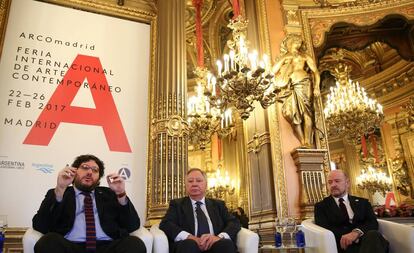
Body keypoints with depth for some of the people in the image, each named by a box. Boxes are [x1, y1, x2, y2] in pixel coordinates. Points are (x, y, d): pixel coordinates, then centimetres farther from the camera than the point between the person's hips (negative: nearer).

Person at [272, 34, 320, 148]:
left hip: (302, 83, -1)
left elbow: (315, 71, 12)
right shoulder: (284, 58, 26)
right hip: (289, 87, 2)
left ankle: (308, 142, -19)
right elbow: (274, 70, 10)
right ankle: (302, 142, -15)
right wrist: (284, 59, 5)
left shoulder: (304, 56, 22)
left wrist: (316, 87, -2)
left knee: (306, 112, -15)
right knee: (291, 113, -14)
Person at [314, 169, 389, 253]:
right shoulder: (321, 206, 13)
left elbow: (373, 223, 4)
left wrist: (357, 232, -18)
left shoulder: (362, 202, 20)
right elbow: (323, 229, -2)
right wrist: (345, 237, -19)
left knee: (373, 235, -32)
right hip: (343, 246, -3)